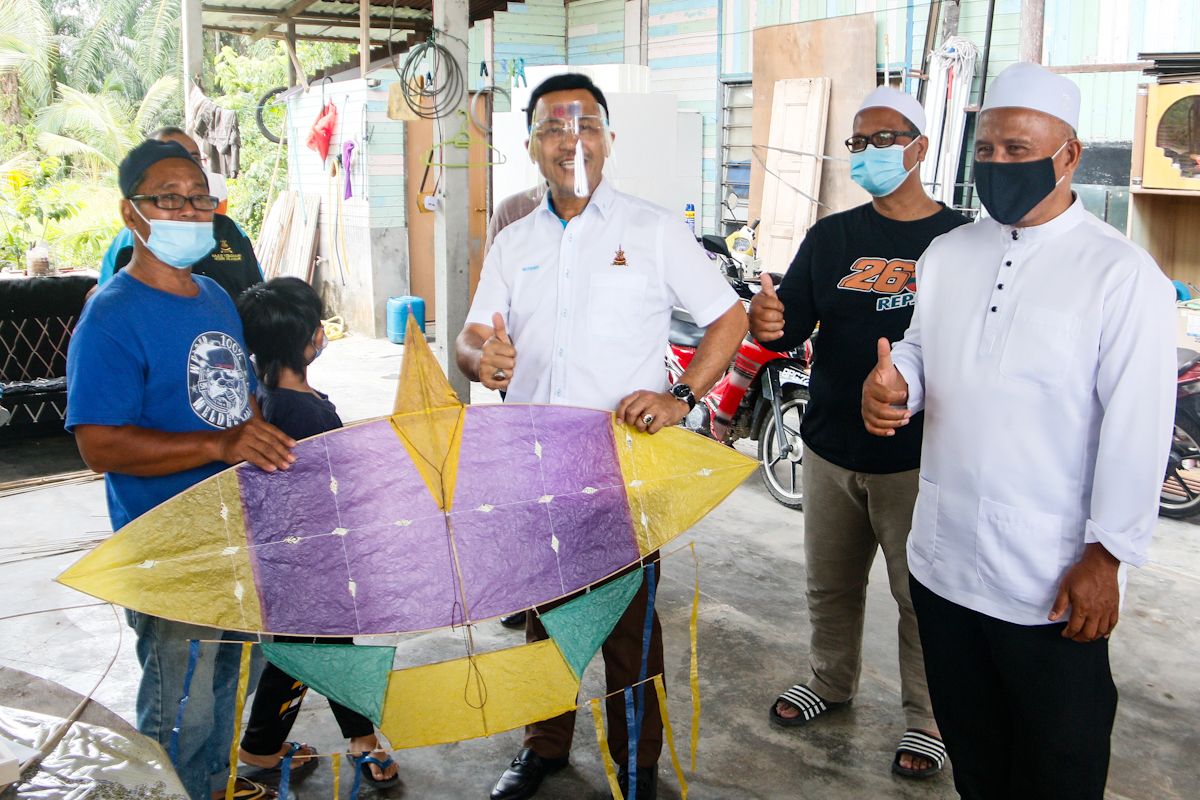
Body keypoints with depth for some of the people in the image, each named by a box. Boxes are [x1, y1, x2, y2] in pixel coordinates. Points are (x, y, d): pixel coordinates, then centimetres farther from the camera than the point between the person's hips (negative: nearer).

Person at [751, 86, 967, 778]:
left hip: (917, 459, -3)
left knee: (923, 595, 6)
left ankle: (928, 716, 25)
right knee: (831, 583, 18)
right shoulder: (831, 237, 7)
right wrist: (770, 323, -23)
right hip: (832, 448, 4)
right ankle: (833, 680, 40)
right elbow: (792, 324, 0)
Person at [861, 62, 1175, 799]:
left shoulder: (1122, 273, -11)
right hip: (942, 561, 5)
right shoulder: (946, 254, 7)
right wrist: (892, 383, -7)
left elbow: (1136, 429, -13)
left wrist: (1106, 557, -14)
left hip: (1055, 586, -5)